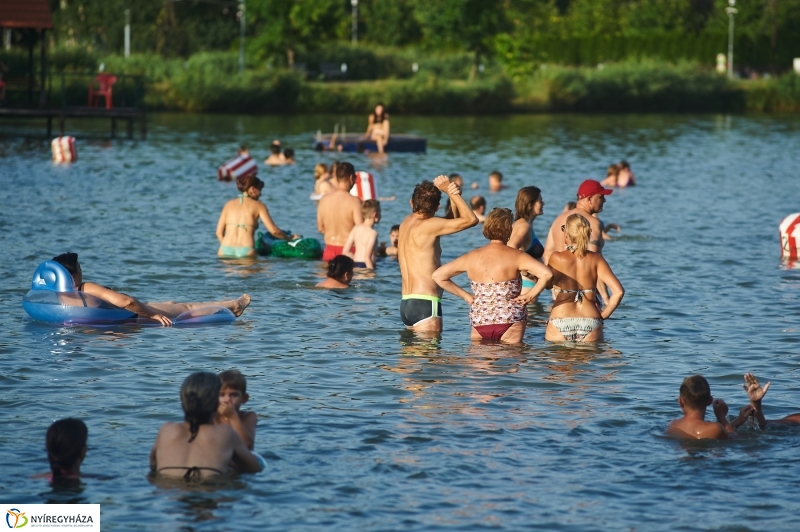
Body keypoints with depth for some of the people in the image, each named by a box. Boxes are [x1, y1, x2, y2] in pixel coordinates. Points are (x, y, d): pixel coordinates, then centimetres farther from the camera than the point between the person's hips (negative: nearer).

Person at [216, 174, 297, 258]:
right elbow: (273, 230, 4)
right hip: (246, 251, -3)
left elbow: (219, 232, 14)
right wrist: (290, 238, 19)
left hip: (225, 251, 3)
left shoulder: (229, 204, 18)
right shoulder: (258, 206, 10)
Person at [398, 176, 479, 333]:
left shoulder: (407, 222, 14)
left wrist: (454, 197, 2)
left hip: (406, 303, 9)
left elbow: (456, 221, 19)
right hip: (425, 304, -9)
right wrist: (450, 192, -3)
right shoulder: (427, 226, -12)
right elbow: (471, 220, -11)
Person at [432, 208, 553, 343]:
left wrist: (466, 296, 9)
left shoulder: (472, 257, 5)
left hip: (479, 322, 3)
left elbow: (437, 275, 9)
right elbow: (547, 274, -18)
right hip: (509, 321, -3)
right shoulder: (515, 256, -6)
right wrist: (530, 295, -5)